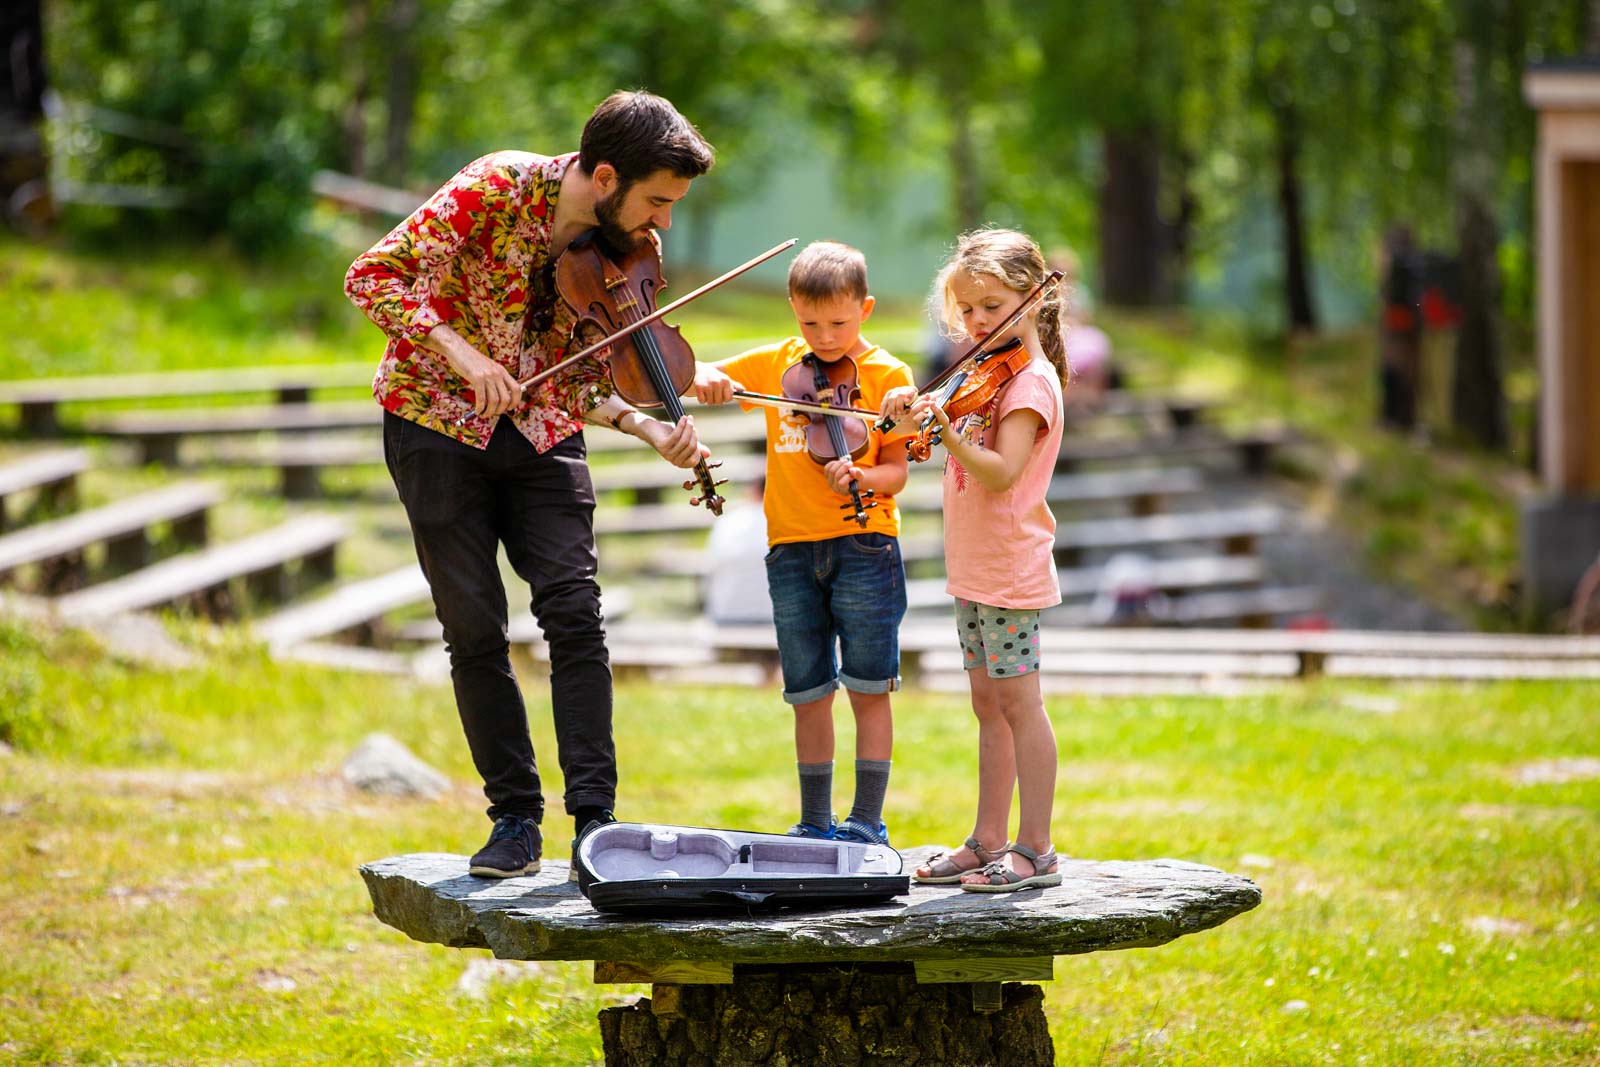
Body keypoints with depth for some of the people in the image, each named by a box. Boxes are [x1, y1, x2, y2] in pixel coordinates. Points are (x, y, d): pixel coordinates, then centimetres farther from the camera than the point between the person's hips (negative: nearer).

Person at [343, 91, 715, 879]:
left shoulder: (629, 254, -4)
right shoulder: (498, 188, -20)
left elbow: (584, 386, 3)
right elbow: (372, 278, -20)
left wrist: (652, 431, -16)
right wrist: (460, 350, -31)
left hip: (541, 432, 4)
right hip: (438, 421, -3)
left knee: (574, 610, -12)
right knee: (475, 628, -4)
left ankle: (595, 820, -11)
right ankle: (516, 819, 8)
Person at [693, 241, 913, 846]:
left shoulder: (888, 375, -1)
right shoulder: (777, 365, 9)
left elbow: (896, 472, -5)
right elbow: (701, 376, 12)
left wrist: (860, 477, -26)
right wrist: (706, 379, -12)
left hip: (863, 545, -3)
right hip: (792, 547, 3)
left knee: (868, 688, -3)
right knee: (808, 693, 8)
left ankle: (867, 821, 3)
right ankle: (814, 824, 15)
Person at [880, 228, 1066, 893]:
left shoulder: (1031, 381, -13)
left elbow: (1002, 471, -25)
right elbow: (970, 463, 15)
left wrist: (946, 431, -38)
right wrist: (918, 413, 0)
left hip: (1011, 570, -9)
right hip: (975, 568, 9)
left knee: (1017, 700, -7)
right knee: (989, 702, 12)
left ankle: (1036, 850, -5)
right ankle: (988, 843, 16)